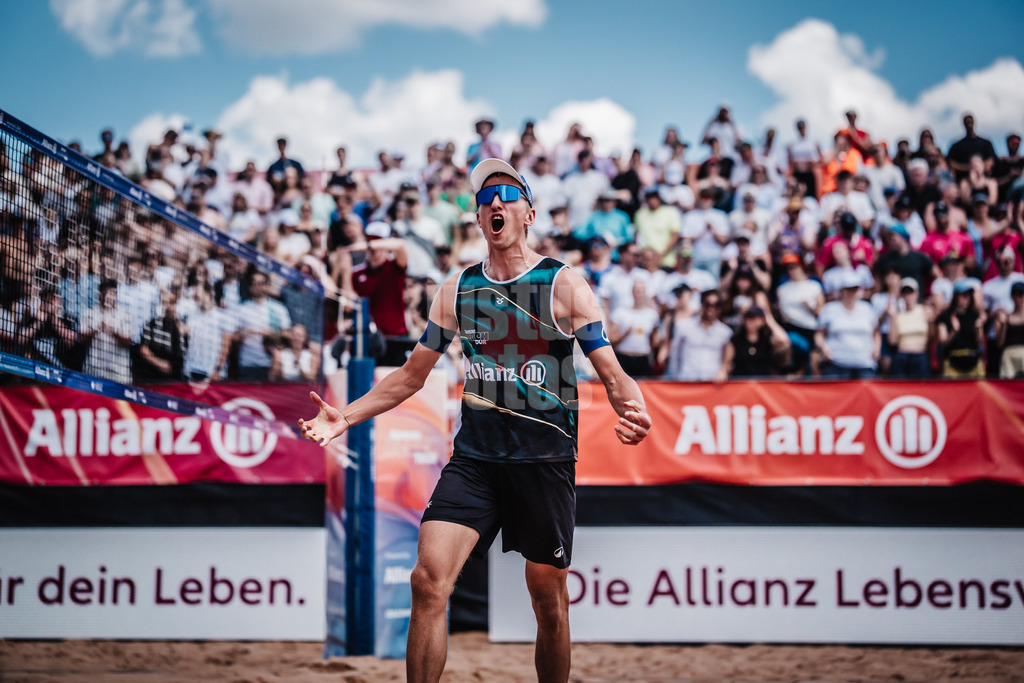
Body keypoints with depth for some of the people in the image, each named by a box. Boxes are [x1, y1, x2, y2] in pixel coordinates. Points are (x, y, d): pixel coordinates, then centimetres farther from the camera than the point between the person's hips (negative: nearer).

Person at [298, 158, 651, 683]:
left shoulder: (565, 285, -1)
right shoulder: (456, 290, 9)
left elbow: (612, 374, -6)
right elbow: (412, 374, 16)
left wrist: (633, 411, -29)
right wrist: (346, 416, 3)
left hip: (546, 458, -2)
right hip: (474, 457, 2)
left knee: (548, 599, 6)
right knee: (428, 580, -15)